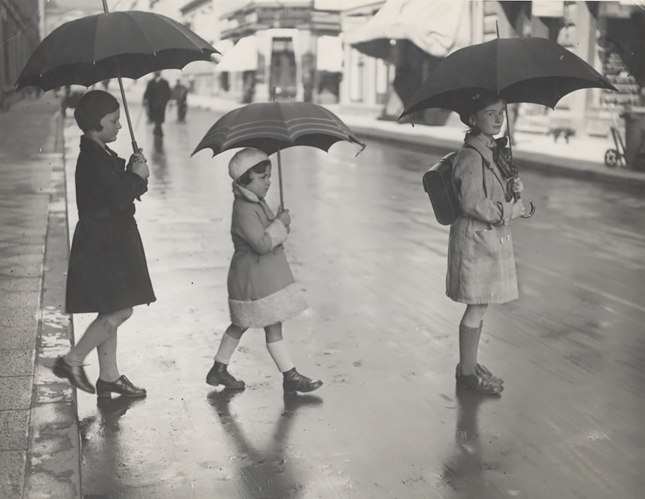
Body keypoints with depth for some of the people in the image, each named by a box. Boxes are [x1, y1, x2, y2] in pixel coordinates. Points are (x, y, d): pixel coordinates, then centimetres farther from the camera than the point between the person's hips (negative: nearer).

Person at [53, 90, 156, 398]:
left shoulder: (100, 154, 13)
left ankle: (109, 376, 23)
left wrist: (133, 174, -3)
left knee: (111, 313, 14)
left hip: (111, 242, 10)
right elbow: (119, 199, -25)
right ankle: (72, 361, 5)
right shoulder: (93, 159, -18)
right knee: (119, 311, -8)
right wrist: (137, 177, -9)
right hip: (102, 243, -10)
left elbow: (121, 190, 14)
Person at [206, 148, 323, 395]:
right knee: (273, 326, -3)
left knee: (241, 323, 18)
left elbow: (269, 234, 21)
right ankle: (290, 377, 6)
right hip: (253, 278, -11)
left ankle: (218, 370, 29)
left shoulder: (258, 203, 10)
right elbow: (262, 243, -28)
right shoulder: (244, 210, -22)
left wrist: (280, 226, 1)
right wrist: (280, 224, -19)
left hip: (265, 275, 11)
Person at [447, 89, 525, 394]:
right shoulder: (470, 157, -18)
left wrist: (512, 189, -3)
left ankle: (469, 365, 28)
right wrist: (510, 209, -14)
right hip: (476, 238, -9)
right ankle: (467, 372, 11)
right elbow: (473, 204, -22)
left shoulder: (493, 151, 11)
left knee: (479, 307, 16)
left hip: (494, 237, 9)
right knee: (477, 307, -1)